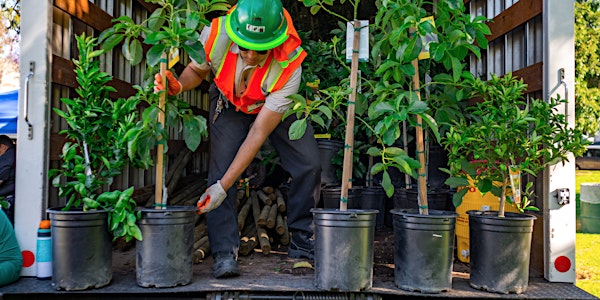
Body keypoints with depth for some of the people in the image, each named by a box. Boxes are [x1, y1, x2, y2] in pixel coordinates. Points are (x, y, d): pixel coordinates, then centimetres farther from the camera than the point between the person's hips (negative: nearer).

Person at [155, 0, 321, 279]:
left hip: (277, 106, 0)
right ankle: (224, 253, -8)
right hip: (229, 102, 1)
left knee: (309, 166, -10)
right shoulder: (215, 34, -35)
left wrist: (223, 187, -38)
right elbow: (196, 70, -9)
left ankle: (301, 241, 10)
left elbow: (258, 134, -36)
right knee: (220, 169, -18)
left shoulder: (289, 65, -39)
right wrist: (178, 85, -35)